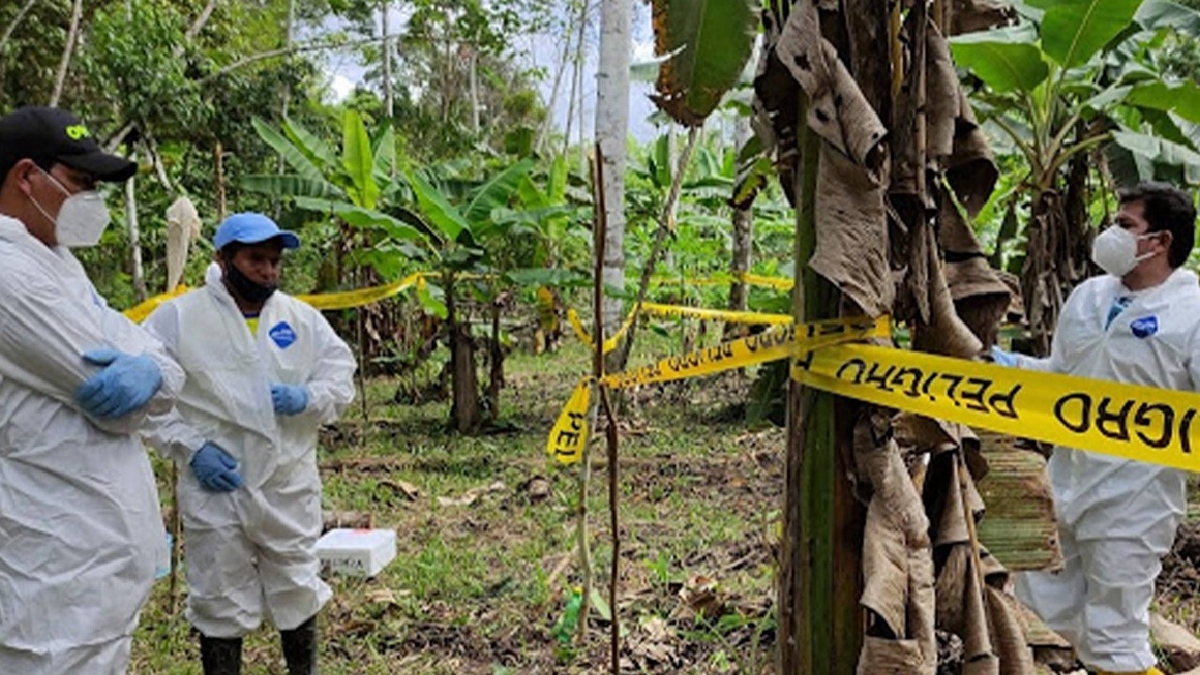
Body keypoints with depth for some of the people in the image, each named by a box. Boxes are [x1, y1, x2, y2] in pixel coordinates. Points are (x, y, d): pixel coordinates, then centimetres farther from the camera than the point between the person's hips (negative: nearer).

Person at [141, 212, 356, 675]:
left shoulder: (302, 317, 3)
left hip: (290, 485, 3)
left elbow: (341, 377, 5)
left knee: (299, 593, 16)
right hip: (214, 488, -2)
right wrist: (190, 447, -14)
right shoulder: (176, 317, -6)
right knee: (220, 603, 10)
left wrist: (308, 398, -16)